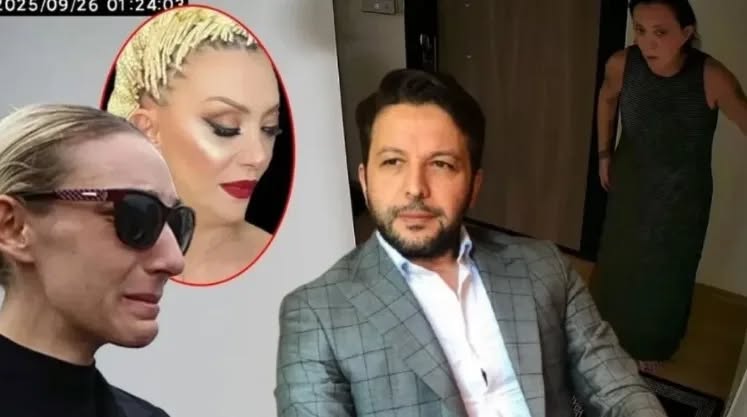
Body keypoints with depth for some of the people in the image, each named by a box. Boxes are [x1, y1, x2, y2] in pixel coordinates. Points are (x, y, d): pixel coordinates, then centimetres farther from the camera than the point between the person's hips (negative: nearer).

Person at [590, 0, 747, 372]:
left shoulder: (712, 78, -29)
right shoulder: (622, 64, -21)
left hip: (683, 195, -2)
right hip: (630, 182, 2)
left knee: (665, 271, 17)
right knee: (617, 261, 20)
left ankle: (651, 344, 44)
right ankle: (609, 333, 47)